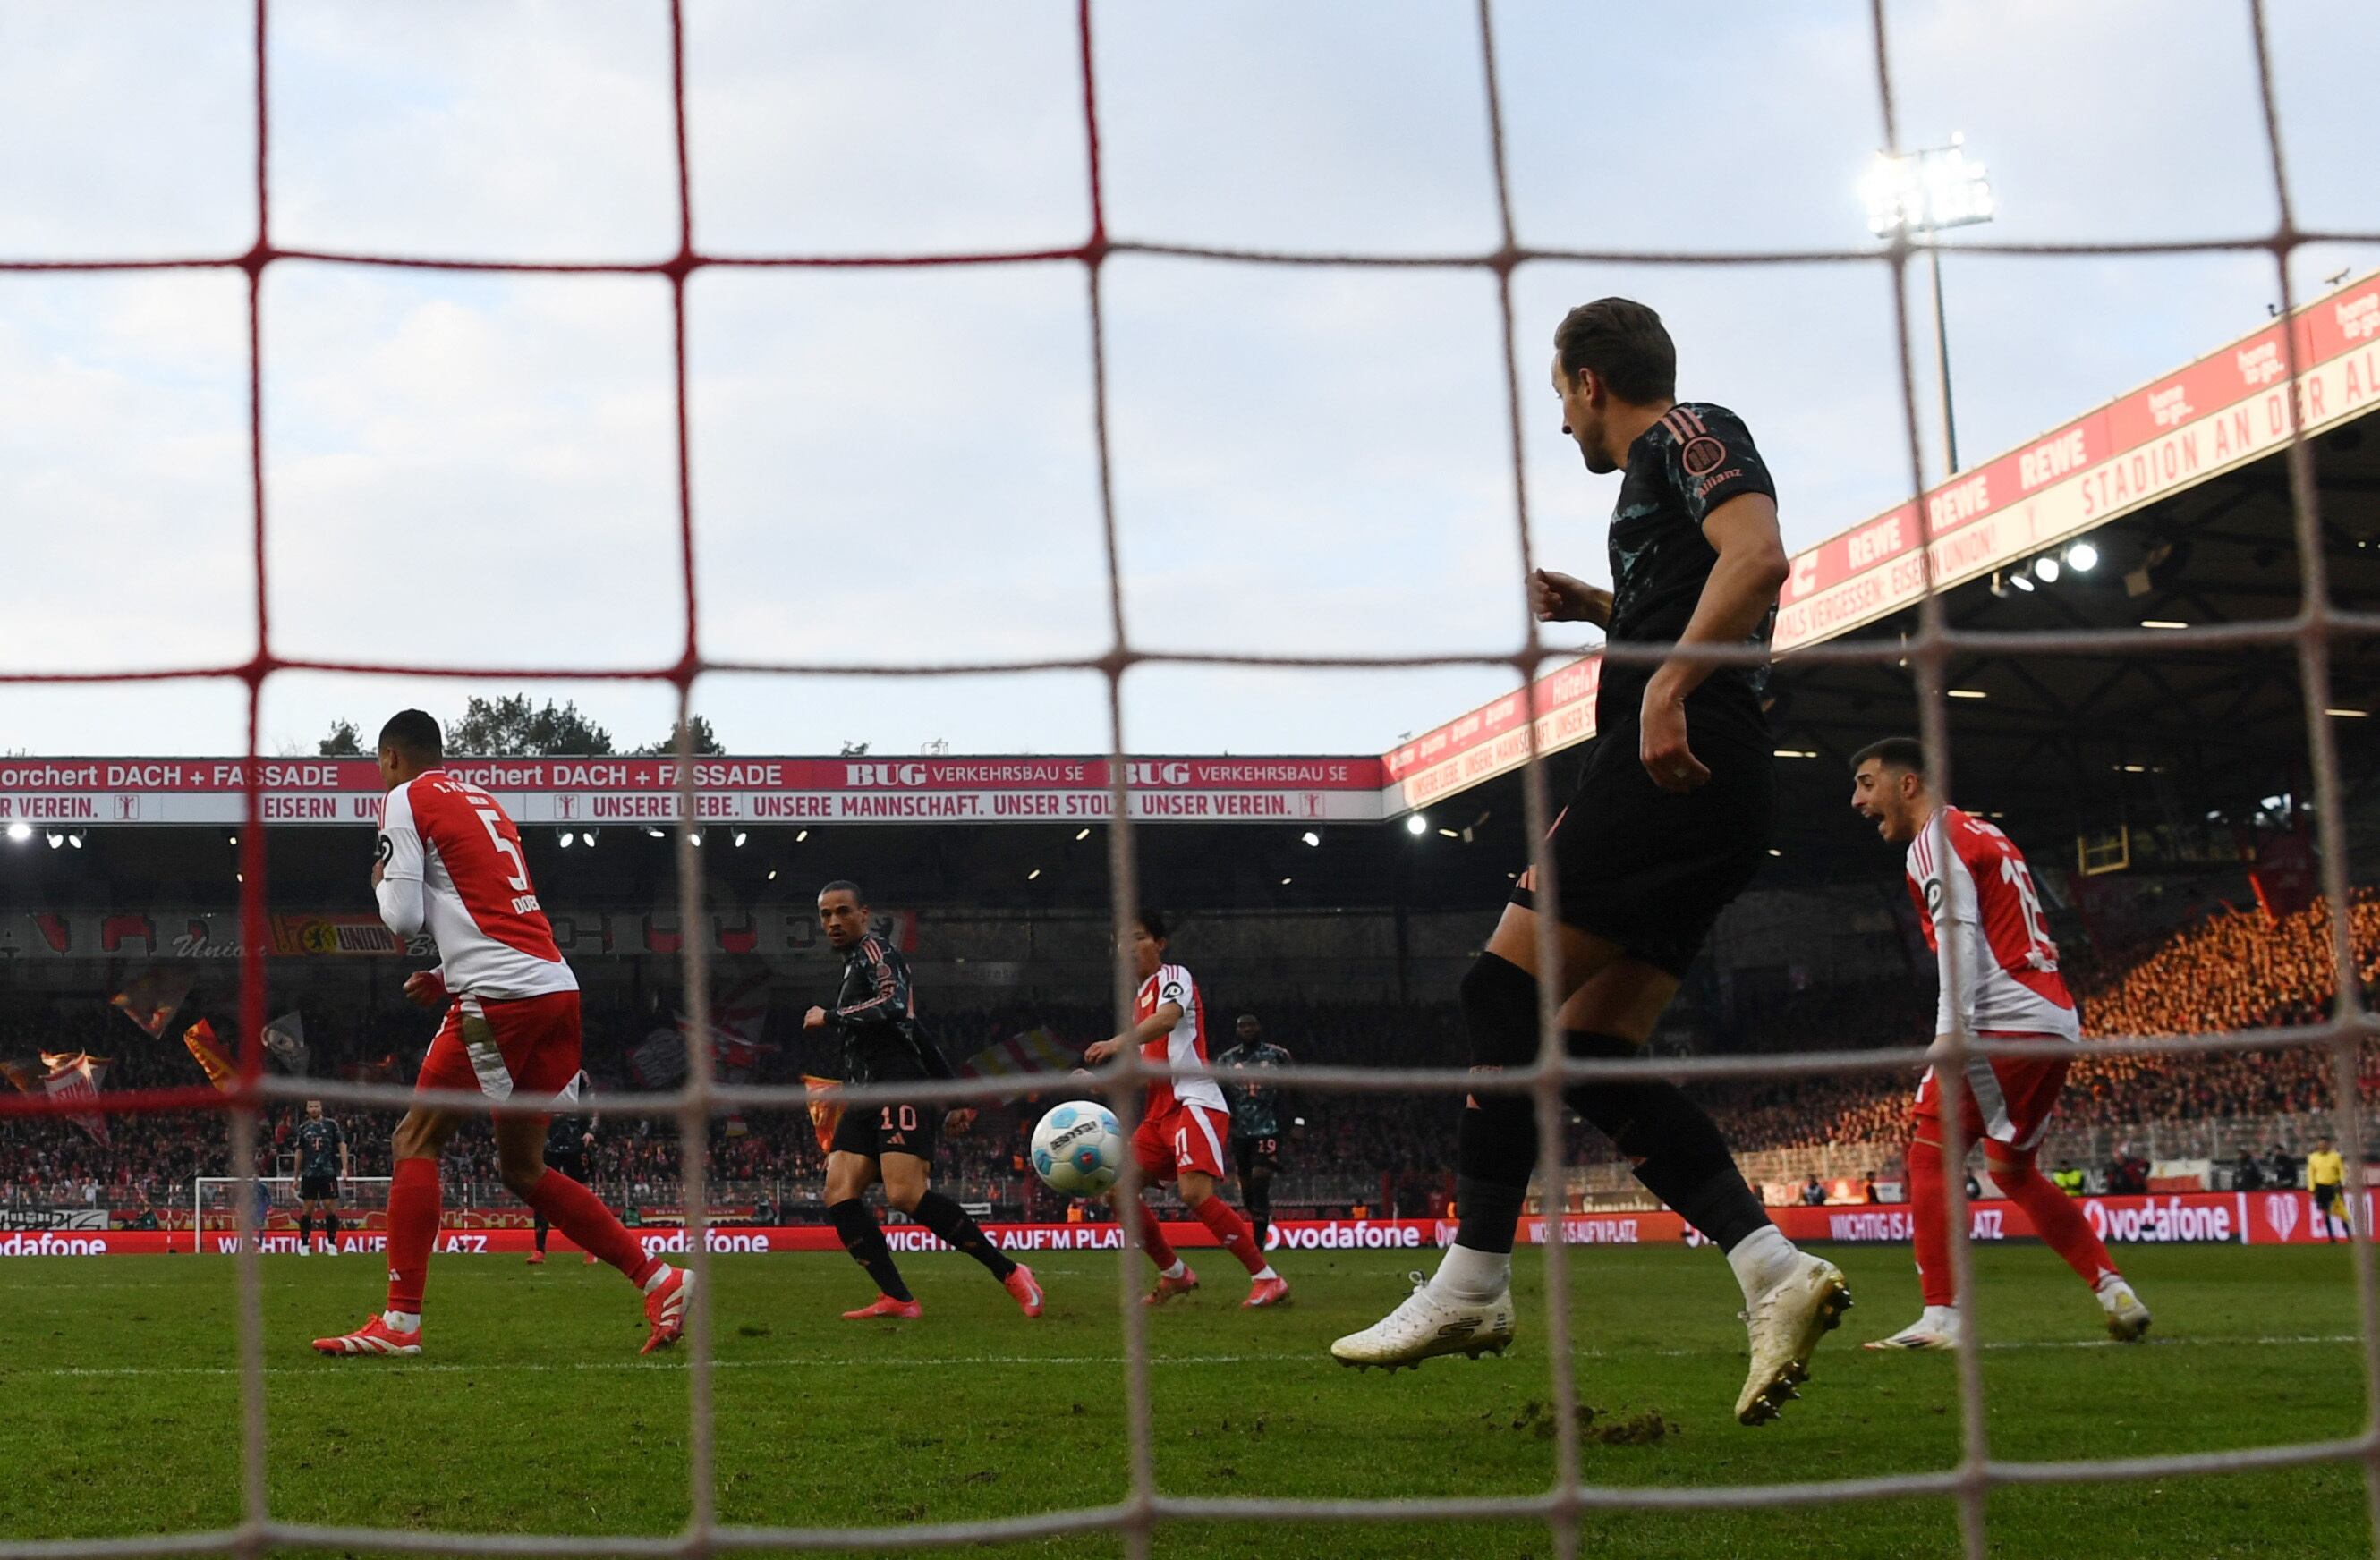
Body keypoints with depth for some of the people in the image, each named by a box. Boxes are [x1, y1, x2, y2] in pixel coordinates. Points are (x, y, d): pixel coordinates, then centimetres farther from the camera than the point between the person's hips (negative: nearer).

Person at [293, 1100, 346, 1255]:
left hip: (328, 1173, -1)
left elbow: (342, 1145, 4)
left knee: (330, 1206, -4)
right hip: (309, 1174, 1)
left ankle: (332, 1243, 4)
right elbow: (299, 1153, 14)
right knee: (307, 1208, 0)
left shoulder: (331, 1124, 4)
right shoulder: (303, 1128, 10)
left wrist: (344, 1168, -6)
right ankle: (304, 1243, 8)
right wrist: (296, 1177, 14)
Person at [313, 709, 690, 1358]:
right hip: (559, 989, 8)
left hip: (500, 998, -8)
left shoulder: (405, 799, 2)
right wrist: (451, 976, 24)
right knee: (521, 1165, 14)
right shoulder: (481, 799, 26)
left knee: (416, 1141, -1)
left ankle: (400, 1323, -8)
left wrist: (382, 882, 16)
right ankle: (662, 1281, 6)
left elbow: (404, 918, -4)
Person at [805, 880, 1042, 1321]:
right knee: (839, 1194, -9)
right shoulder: (854, 967, 28)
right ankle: (896, 1298, -14)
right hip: (866, 1099, 9)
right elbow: (913, 1031, 31)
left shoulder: (875, 951, 0)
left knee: (906, 1194, -23)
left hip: (900, 1090, -9)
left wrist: (829, 1018, -9)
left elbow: (893, 1005, -20)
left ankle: (1009, 1273, -15)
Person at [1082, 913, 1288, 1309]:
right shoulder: (1139, 999, 23)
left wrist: (1120, 1041, -43)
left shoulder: (1174, 976, -2)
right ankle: (1175, 1275, 13)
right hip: (1160, 1112, 9)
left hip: (1195, 1102, -9)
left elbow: (1168, 1017, -26)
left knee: (1195, 1192, -25)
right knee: (1118, 1190, 0)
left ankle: (1267, 1279, -18)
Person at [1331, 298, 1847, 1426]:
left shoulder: (1685, 433, 1)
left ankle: (1471, 1282, -15)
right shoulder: (1672, 462, 30)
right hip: (1701, 793, 10)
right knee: (1591, 1049, 3)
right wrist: (1601, 610, 30)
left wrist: (1666, 685, -27)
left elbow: (1758, 557, -18)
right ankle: (1774, 1270, -7)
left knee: (1508, 989, -13)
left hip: (1674, 764, -10)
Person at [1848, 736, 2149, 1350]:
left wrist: (1950, 1034, -24)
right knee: (2015, 1172, 21)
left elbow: (1959, 938, -16)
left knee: (1929, 1155, -9)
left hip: (2006, 1023, -10)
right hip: (2058, 1023, 10)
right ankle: (2114, 1292, 18)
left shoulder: (1935, 840, -3)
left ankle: (1941, 1318, -16)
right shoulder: (1982, 833, 26)